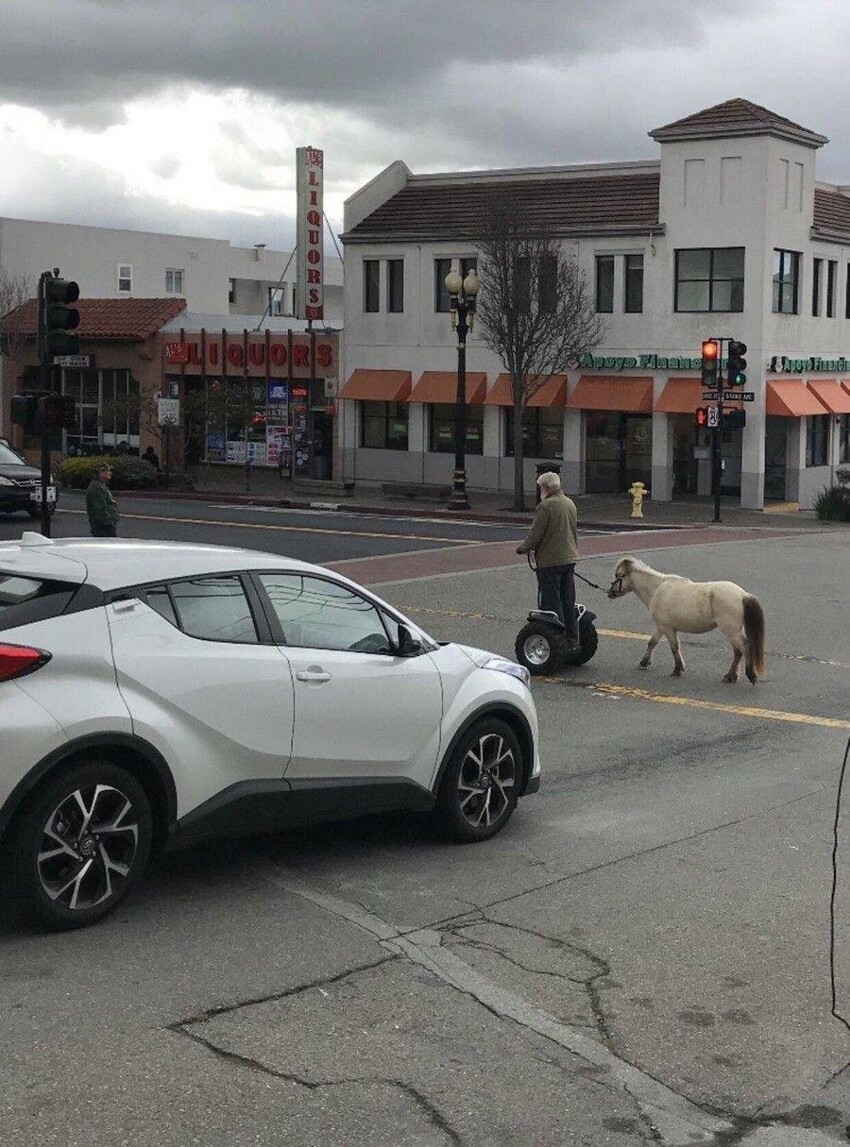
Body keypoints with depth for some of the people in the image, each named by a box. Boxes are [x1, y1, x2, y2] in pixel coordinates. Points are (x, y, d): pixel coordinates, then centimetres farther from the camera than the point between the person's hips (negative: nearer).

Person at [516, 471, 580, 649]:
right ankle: (572, 641, 18)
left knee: (551, 602, -2)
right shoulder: (570, 503, 10)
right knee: (568, 602, 14)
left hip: (550, 560, -8)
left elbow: (536, 534, -14)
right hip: (570, 558, 8)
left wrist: (523, 548, 2)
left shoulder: (546, 506, -16)